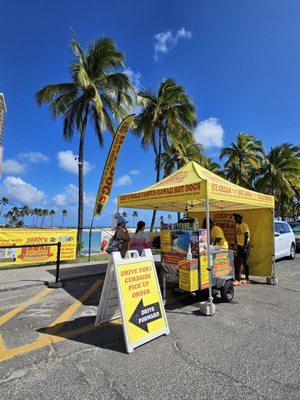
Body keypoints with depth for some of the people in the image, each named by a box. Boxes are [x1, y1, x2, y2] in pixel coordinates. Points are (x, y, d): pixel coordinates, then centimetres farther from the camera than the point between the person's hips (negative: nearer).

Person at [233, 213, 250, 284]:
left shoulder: (244, 226, -13)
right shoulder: (237, 225, 12)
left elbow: (246, 237, -15)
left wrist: (245, 247, -19)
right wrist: (236, 244, 19)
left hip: (244, 246, -8)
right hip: (239, 246, 8)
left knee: (245, 263, 2)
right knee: (238, 263, 7)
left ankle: (247, 279, 14)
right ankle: (237, 279, 13)